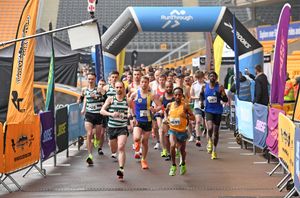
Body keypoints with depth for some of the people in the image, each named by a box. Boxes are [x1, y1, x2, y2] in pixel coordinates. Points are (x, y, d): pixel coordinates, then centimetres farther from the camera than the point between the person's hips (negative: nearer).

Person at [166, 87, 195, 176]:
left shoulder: (185, 105, -10)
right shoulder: (170, 105, -1)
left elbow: (193, 117, -9)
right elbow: (166, 112, 21)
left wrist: (186, 116, -25)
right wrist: (167, 118, 5)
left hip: (182, 131, -1)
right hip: (172, 130, 1)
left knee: (182, 150, 15)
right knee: (172, 145, -25)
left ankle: (183, 164, 46)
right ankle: (173, 166, -7)